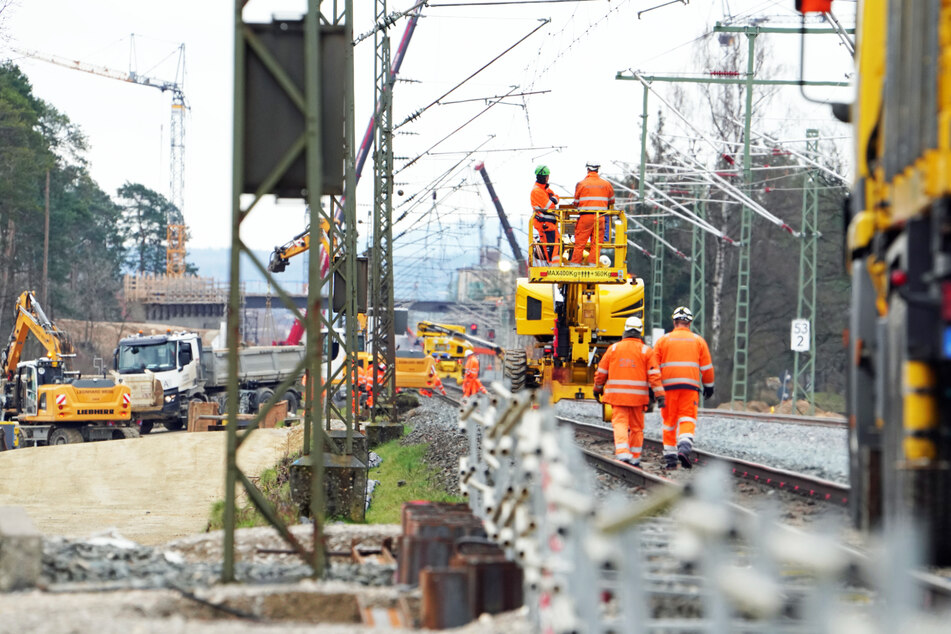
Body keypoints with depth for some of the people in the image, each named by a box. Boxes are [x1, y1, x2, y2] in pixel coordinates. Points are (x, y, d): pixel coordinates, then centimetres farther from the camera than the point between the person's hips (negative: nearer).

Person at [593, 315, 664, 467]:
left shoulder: (613, 348, 2)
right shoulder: (646, 350, -1)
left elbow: (601, 372, 8)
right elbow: (654, 374, -7)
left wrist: (597, 388, 24)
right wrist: (660, 395, -6)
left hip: (617, 395, 0)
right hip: (638, 396, 0)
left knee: (620, 423, -4)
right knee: (636, 427, 12)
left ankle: (622, 453, -25)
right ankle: (634, 458, 18)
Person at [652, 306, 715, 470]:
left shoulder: (663, 340, 7)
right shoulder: (698, 341, 8)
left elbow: (654, 366, 5)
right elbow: (706, 366, 10)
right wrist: (709, 386, 20)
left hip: (668, 385, 0)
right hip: (691, 386, 0)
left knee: (669, 421, 7)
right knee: (687, 419, -2)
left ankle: (670, 458, 8)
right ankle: (684, 448, -27)